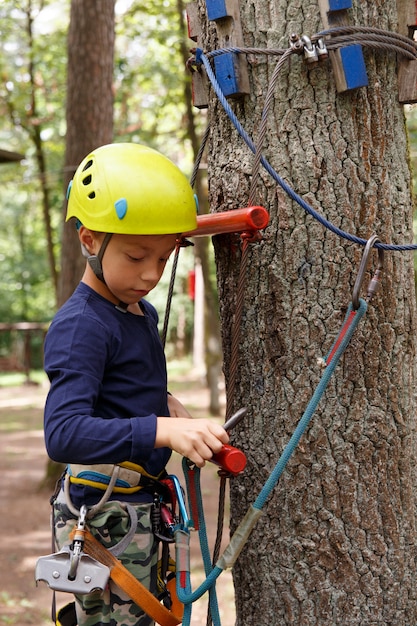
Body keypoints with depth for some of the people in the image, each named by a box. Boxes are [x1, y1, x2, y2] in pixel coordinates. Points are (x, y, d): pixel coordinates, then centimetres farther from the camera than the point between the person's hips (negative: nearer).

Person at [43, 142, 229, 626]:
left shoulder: (142, 313, 10)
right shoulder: (81, 326, -19)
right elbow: (64, 434, -32)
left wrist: (162, 401, 6)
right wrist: (163, 431, -41)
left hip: (141, 507, 10)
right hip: (104, 516, -10)